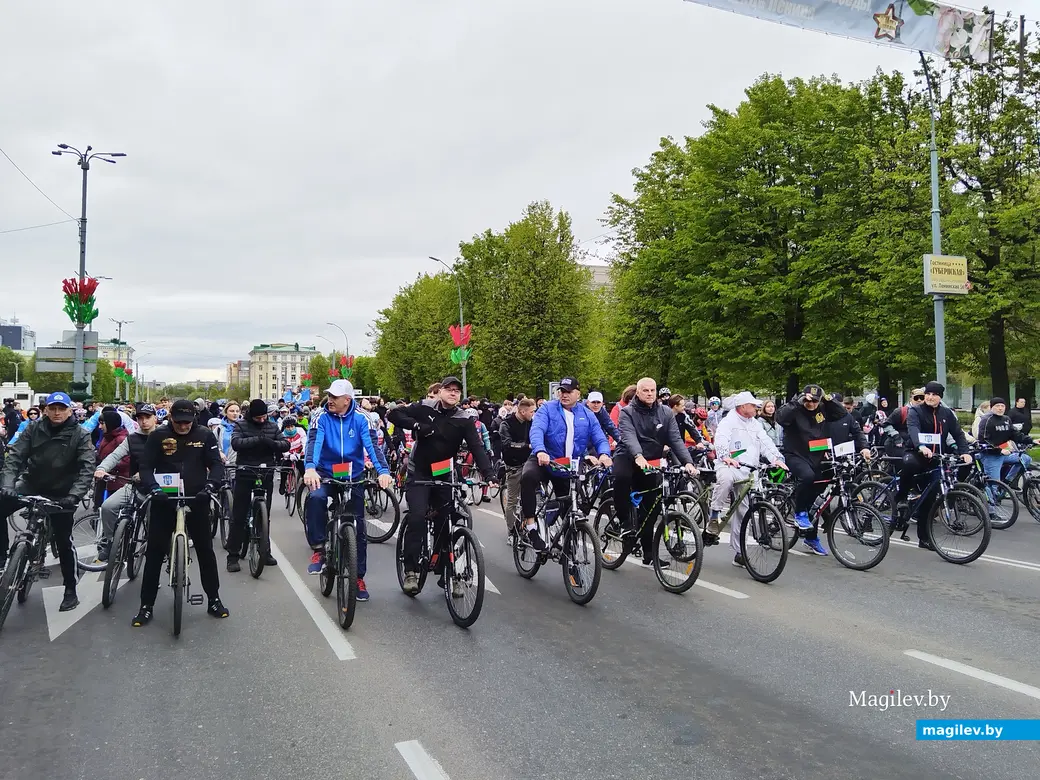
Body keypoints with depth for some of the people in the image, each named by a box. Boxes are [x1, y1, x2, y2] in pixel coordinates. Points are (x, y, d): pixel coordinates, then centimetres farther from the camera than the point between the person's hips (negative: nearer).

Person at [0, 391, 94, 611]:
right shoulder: (34, 429, -6)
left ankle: (70, 590, 15)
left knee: (63, 541, 2)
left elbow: (87, 468, -20)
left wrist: (74, 495, -33)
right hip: (31, 485, 3)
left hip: (61, 493, -3)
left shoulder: (80, 435, -13)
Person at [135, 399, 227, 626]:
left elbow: (217, 464, -5)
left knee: (205, 550, 7)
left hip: (197, 500, 0)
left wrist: (210, 486, -23)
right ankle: (146, 606, 16)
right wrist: (153, 489, -24)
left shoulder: (205, 435, -3)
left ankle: (214, 600, 20)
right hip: (164, 500, 0)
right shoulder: (158, 436, -5)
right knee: (155, 552, 4)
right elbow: (146, 466, -6)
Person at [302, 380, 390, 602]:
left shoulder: (360, 419, -9)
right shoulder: (321, 418, -9)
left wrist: (383, 471, -37)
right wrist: (310, 468, -44)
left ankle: (359, 577, 18)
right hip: (326, 474, -1)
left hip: (354, 477, 1)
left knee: (358, 528, 3)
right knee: (315, 498, -34)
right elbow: (314, 443, -24)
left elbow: (372, 445, -20)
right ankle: (318, 549, -17)